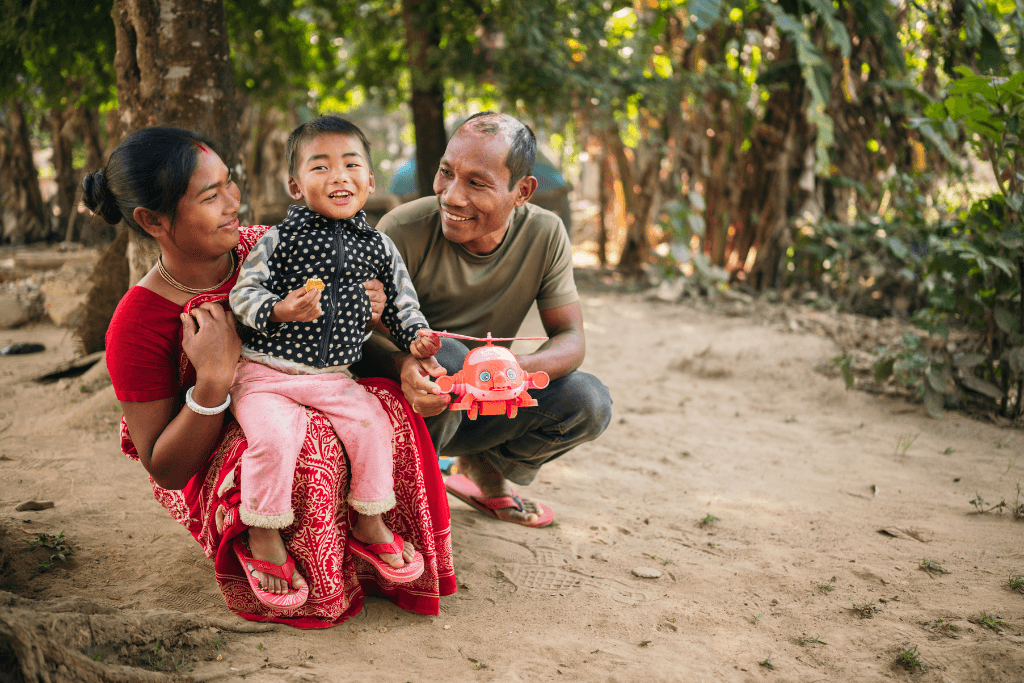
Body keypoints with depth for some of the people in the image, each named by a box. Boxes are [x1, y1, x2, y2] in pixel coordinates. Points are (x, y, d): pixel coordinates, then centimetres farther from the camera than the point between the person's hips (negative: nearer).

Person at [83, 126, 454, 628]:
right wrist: (213, 379, -31)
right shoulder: (137, 325, -19)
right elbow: (165, 469, -15)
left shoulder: (259, 247, -5)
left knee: (389, 405, -26)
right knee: (305, 444, -38)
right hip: (216, 469, -5)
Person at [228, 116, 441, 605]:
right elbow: (242, 293, -7)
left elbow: (398, 299, 17)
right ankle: (262, 537, -6)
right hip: (266, 371, -3)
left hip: (333, 376, 4)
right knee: (275, 436, -27)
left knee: (372, 423, -17)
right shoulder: (280, 238, -6)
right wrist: (279, 311, -26)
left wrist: (415, 336, 0)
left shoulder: (377, 247, 7)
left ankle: (369, 524, 5)